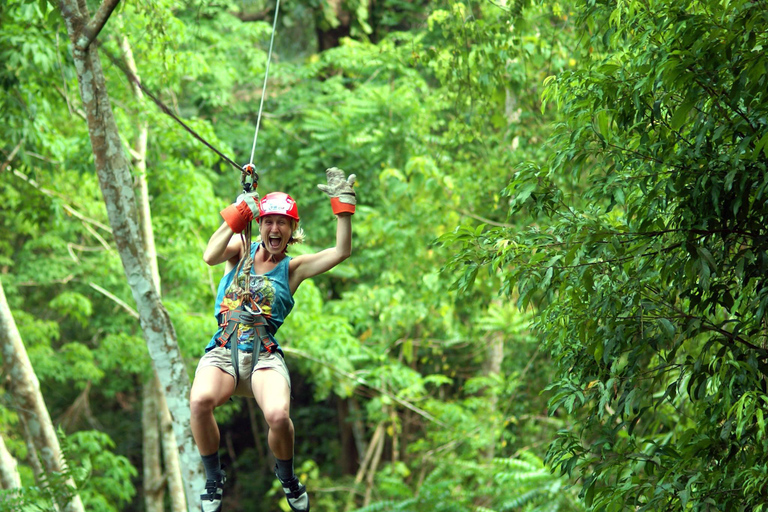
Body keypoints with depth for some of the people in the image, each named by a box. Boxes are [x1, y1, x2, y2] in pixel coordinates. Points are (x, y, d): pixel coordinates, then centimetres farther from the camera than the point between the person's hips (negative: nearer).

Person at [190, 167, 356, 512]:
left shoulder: (293, 268, 12)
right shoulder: (240, 250, 14)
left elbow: (342, 251, 1)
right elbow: (210, 256, -8)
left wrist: (343, 203, -5)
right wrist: (238, 213, -12)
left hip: (265, 354, 0)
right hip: (223, 351, 0)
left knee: (278, 416, -31)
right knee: (200, 402, -34)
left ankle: (286, 477, 4)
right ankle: (214, 480, -6)